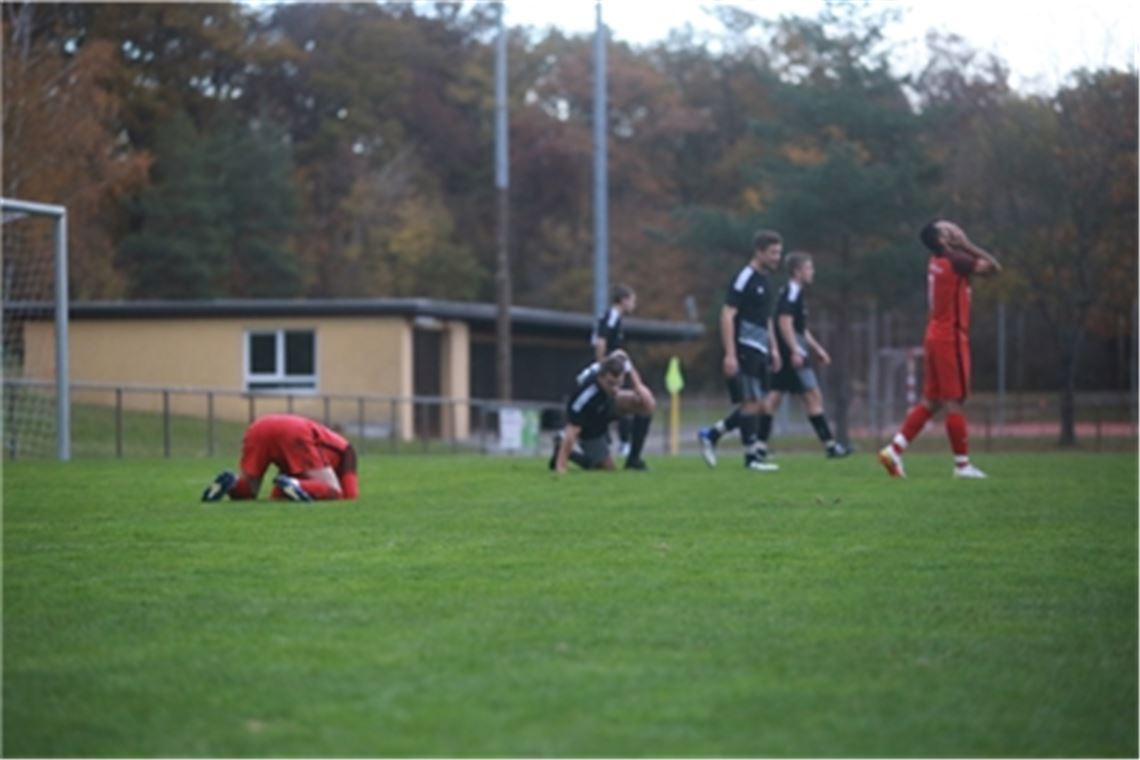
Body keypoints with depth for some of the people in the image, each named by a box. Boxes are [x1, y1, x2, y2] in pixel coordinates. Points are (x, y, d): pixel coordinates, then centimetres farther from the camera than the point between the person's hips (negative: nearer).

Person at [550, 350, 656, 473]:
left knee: (647, 404, -15)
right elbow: (572, 431, -39)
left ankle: (634, 459, -1)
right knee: (607, 467, -2)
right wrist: (560, 466, -39)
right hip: (590, 426, -6)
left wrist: (638, 386, -12)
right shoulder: (585, 396, -43)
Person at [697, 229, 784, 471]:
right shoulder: (744, 279, -11)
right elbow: (727, 315, -16)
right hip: (744, 351, -9)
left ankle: (710, 435, 17)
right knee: (752, 403, -8)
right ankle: (752, 456, -2)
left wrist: (773, 349, 20)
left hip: (759, 353, 9)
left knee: (757, 406, 8)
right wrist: (730, 354, -22)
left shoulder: (764, 282, 17)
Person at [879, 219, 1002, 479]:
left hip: (936, 338, 9)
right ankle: (962, 464, 2)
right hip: (951, 338, -9)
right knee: (954, 402, -3)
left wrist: (964, 245, 14)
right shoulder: (955, 260, -14)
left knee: (930, 402, 11)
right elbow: (993, 267, -12)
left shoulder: (939, 261, 12)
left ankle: (894, 450, 4)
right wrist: (967, 244, -7)